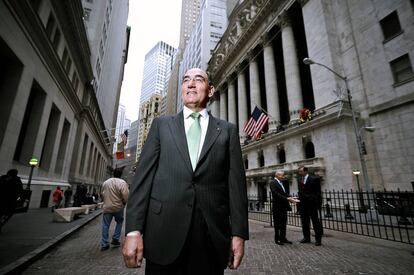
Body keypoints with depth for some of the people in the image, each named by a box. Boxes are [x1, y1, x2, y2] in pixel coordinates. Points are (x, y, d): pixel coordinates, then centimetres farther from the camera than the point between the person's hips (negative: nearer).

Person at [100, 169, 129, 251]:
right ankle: (115, 239, 18)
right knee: (119, 222, 19)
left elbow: (102, 194, 15)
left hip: (106, 207, 3)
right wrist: (124, 202, 0)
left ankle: (104, 244, 15)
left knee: (105, 225, 11)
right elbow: (126, 196, -19)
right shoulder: (122, 182, -14)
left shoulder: (105, 182, 5)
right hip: (118, 207, -3)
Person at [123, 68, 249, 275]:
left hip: (212, 235, 1)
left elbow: (236, 182, 2)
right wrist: (133, 230, -5)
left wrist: (238, 233, -2)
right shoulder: (161, 125, 9)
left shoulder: (227, 130, 8)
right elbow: (143, 176, 1)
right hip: (164, 231, 1)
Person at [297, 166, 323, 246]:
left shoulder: (314, 179, -5)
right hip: (302, 204, 6)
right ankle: (306, 238, 23)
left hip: (312, 204, -6)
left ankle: (318, 239, 14)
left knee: (315, 221, 3)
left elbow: (318, 192, -7)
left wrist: (317, 203, -13)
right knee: (304, 222, 11)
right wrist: (299, 201, 5)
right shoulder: (300, 180, 11)